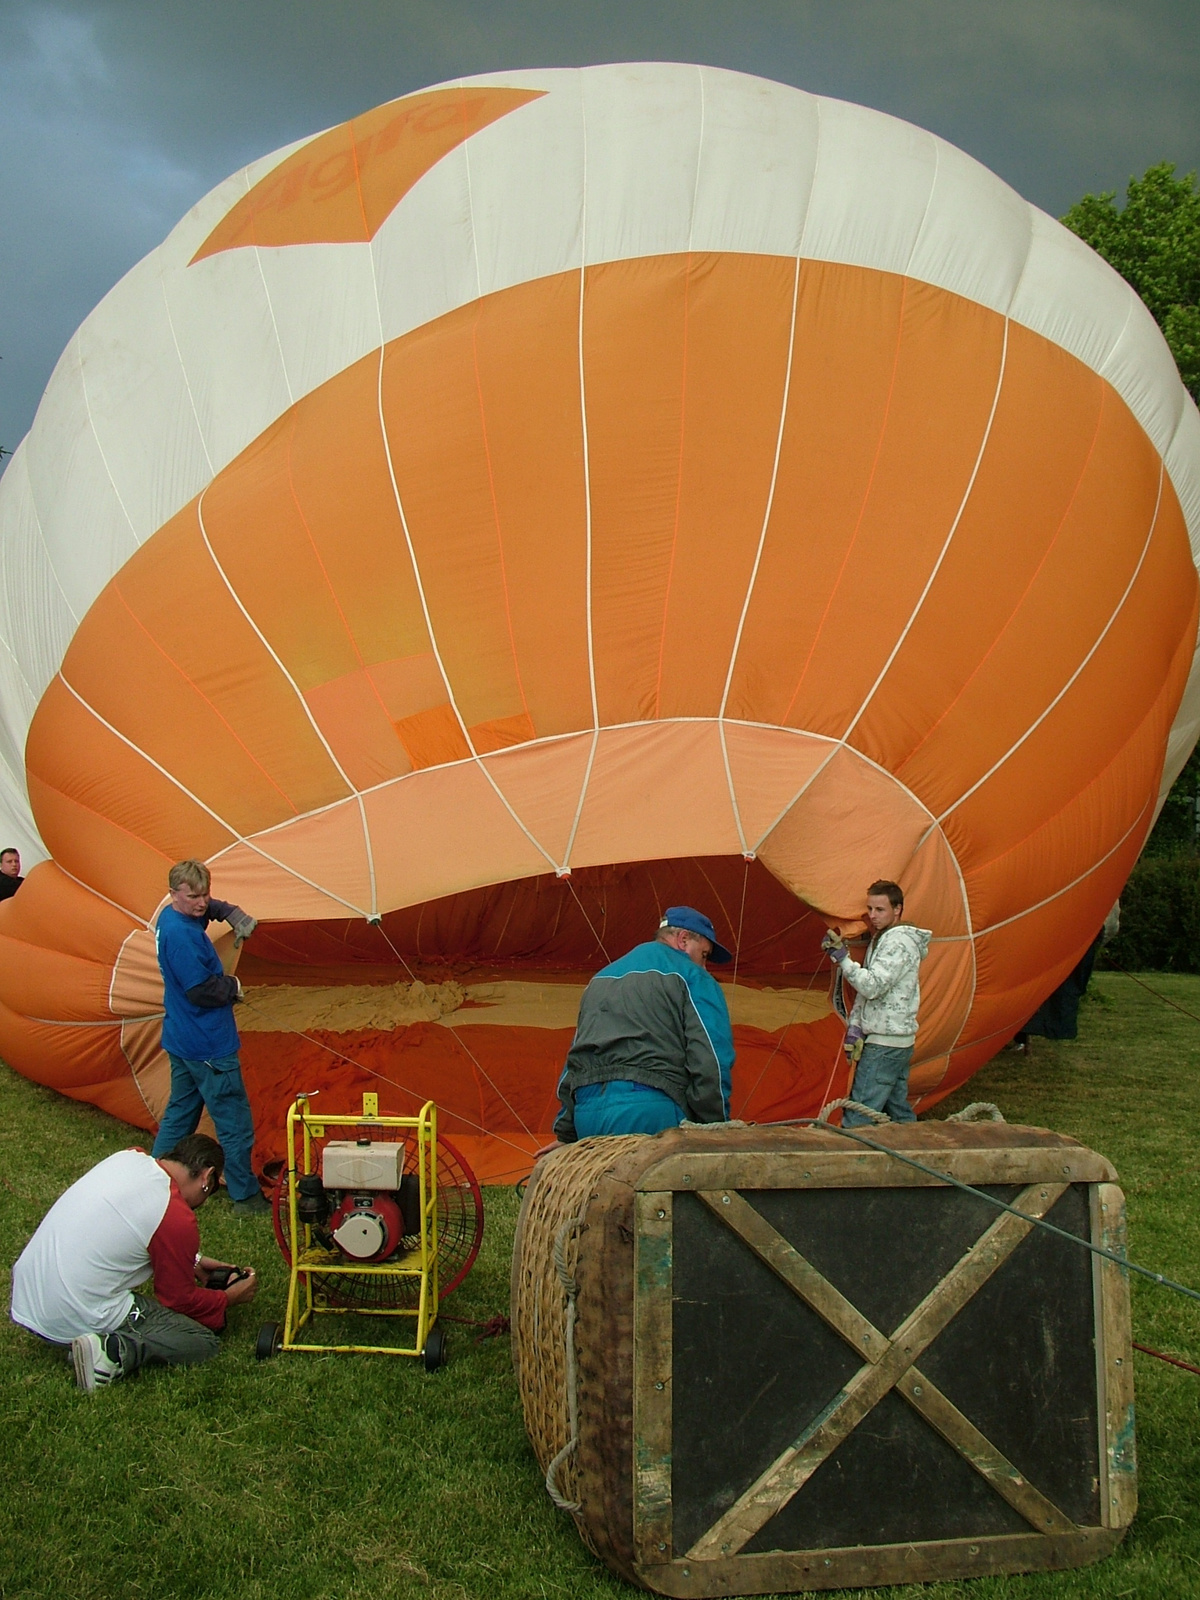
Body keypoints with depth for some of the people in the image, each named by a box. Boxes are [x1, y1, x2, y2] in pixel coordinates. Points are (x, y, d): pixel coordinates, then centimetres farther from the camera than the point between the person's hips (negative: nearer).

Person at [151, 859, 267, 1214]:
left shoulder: (170, 918, 6)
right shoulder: (180, 934, -24)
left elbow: (212, 907, 27)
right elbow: (201, 989, -25)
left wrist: (235, 915, 8)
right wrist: (234, 987, -6)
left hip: (181, 1039, 10)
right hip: (208, 1045, -10)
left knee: (179, 1114, 21)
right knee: (235, 1122, 2)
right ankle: (245, 1196, 11)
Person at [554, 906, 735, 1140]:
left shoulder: (601, 978, 29)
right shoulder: (691, 977, 6)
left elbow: (576, 1057, 27)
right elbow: (711, 1063, -4)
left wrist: (566, 1134, 28)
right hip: (651, 1111, -7)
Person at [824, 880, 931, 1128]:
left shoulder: (899, 942, -15)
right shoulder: (881, 938, 16)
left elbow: (872, 986, -24)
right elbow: (866, 989, 16)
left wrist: (841, 957, -20)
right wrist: (854, 1026, 5)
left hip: (884, 1042, -10)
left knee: (857, 1117, -11)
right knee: (899, 1112, 15)